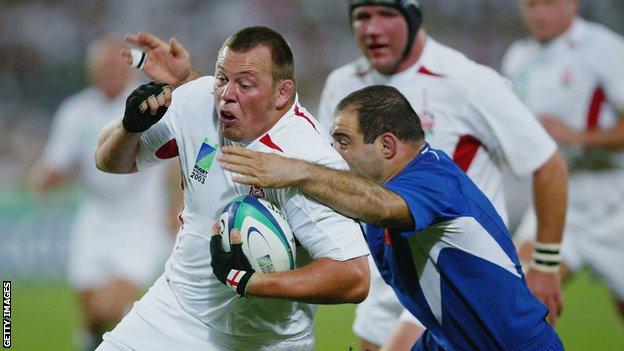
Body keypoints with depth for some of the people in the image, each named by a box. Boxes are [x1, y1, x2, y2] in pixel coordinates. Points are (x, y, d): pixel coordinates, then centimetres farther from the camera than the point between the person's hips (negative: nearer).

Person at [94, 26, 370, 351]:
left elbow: (354, 278, -33)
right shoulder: (200, 99, -9)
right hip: (171, 310, 5)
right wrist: (131, 124, -18)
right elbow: (111, 162, 4)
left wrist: (246, 281, -35)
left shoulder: (307, 160, -27)